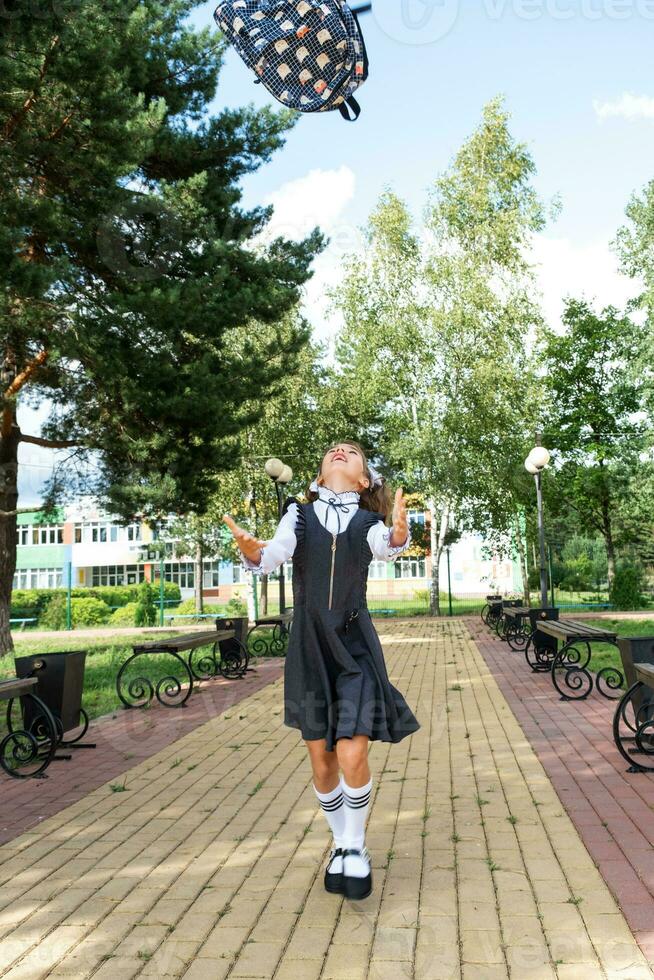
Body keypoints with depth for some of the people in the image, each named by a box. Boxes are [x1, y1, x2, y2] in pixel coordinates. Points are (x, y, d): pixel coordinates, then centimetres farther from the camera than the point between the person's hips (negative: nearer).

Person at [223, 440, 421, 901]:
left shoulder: (367, 522, 1)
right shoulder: (299, 514, 2)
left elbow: (387, 548, -21)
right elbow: (273, 555, -13)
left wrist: (399, 531, -45)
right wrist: (250, 548, -37)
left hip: (355, 645, -1)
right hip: (309, 646, 1)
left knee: (352, 755, -12)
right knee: (322, 763, 8)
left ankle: (355, 848, 14)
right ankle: (342, 844, 33)